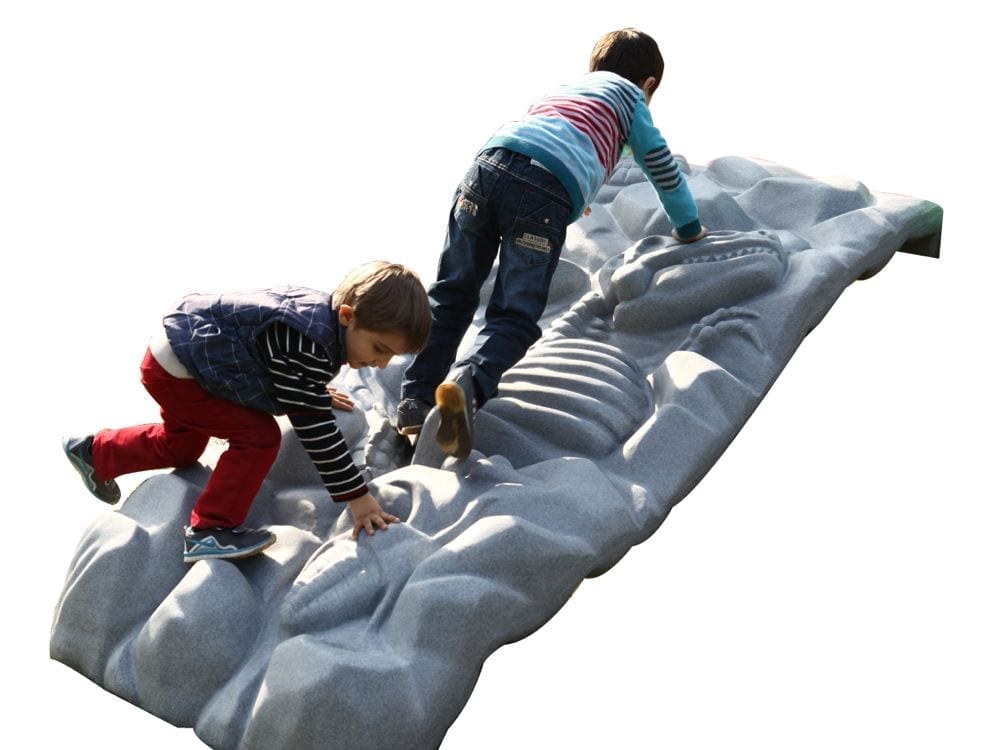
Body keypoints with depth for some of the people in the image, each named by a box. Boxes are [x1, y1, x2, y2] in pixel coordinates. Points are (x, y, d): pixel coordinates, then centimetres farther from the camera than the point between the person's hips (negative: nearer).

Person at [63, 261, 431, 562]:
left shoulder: (320, 308, -6)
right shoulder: (308, 344, -35)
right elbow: (314, 427, -32)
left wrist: (318, 394, 24)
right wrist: (356, 496, -28)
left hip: (180, 351, 10)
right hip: (177, 365, -10)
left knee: (180, 447, 31)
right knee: (258, 437, -19)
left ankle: (94, 452, 52)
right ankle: (209, 531, -8)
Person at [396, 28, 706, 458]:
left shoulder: (566, 86, 43)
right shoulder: (630, 98, 29)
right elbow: (663, 169, 34)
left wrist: (574, 199, 81)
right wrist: (689, 229, 52)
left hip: (490, 161, 5)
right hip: (550, 192, -4)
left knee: (452, 294, 13)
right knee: (515, 317, -1)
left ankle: (415, 399, -2)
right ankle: (467, 383, -29)